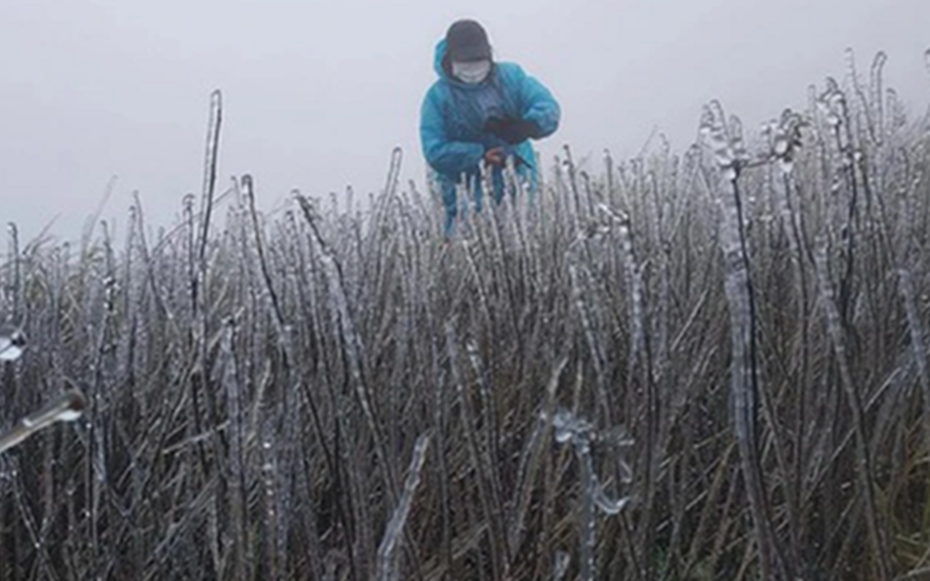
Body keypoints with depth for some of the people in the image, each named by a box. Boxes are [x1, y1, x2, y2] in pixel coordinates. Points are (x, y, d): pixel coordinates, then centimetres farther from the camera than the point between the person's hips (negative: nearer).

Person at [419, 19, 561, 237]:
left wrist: (527, 126, -30)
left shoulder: (511, 76, 2)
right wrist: (481, 153, -26)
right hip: (467, 193, -3)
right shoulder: (438, 97, -7)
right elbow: (435, 153, -15)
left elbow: (548, 107, -7)